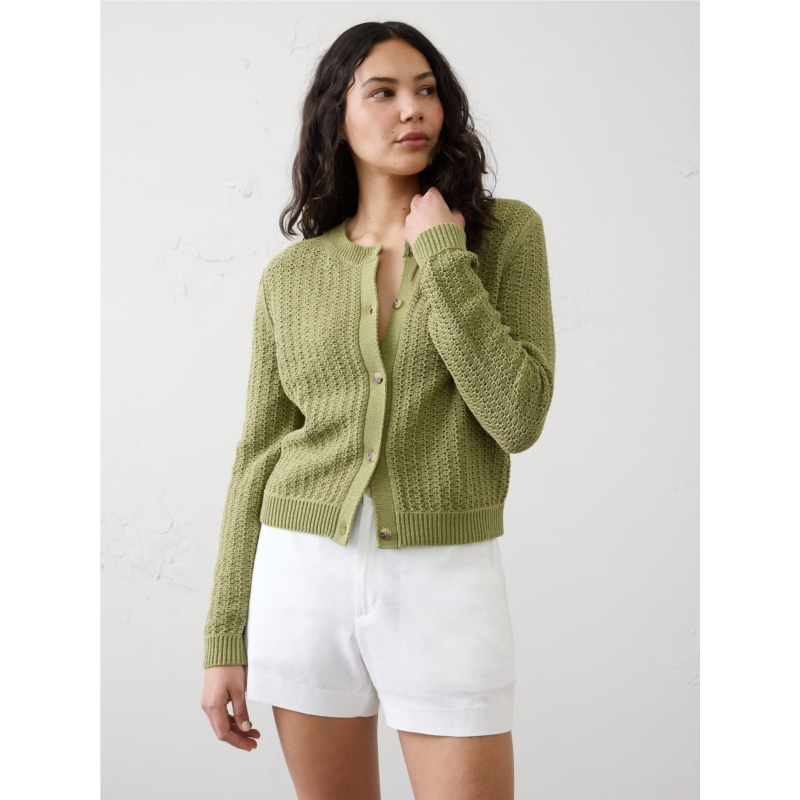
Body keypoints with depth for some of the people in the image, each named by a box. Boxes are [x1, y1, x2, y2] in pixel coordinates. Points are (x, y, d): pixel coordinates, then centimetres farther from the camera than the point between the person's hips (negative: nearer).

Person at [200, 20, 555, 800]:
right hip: (305, 576, 2)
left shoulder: (506, 232, -1)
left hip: (446, 584, -2)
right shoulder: (290, 277, 4)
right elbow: (260, 458, 7)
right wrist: (225, 643, 5)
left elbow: (518, 417, -13)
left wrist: (442, 258, -13)